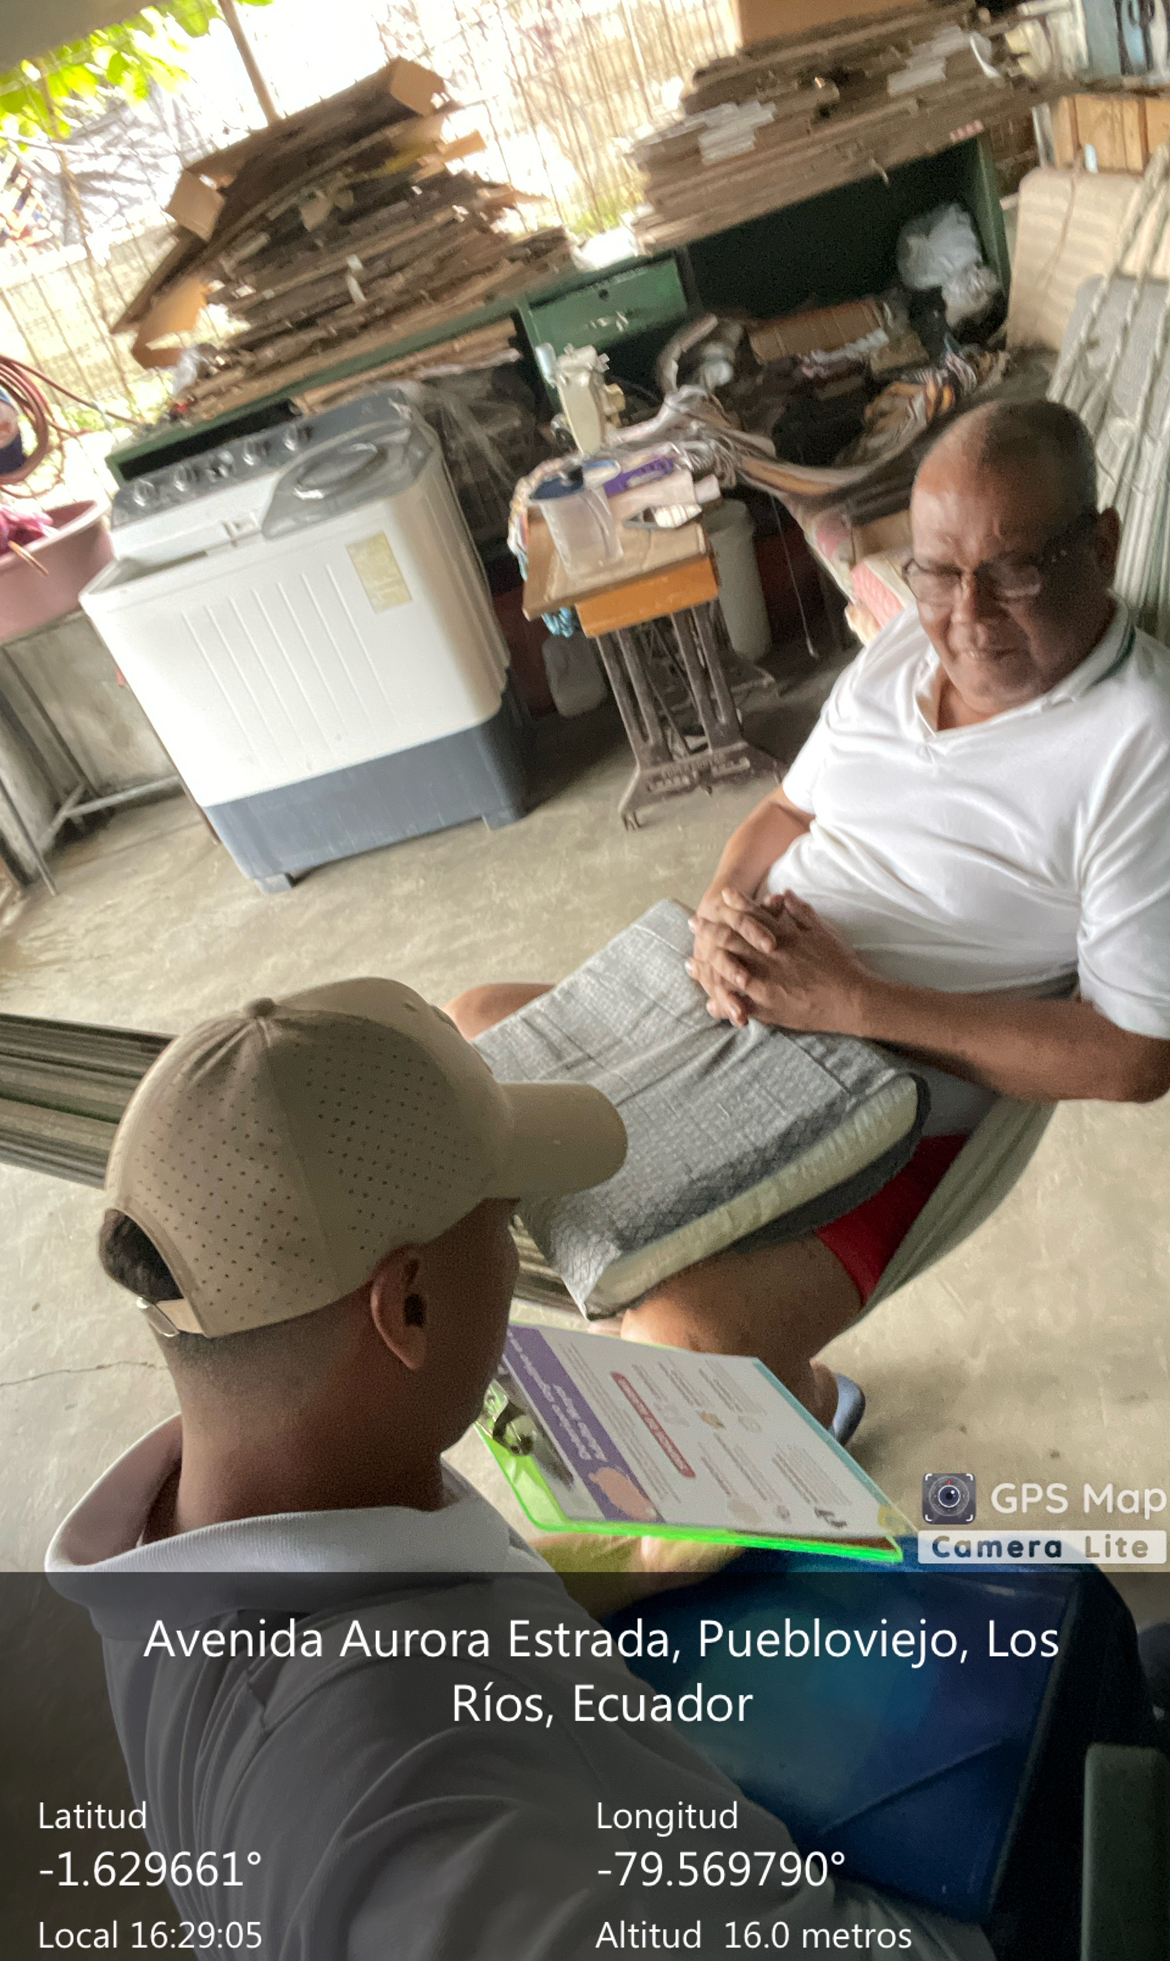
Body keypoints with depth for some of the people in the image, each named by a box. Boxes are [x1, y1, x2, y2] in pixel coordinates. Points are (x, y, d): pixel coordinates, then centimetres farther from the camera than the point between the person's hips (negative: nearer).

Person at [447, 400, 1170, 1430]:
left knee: (685, 1340, -26)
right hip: (734, 1011, 8)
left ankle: (803, 1399, 13)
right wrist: (725, 905, -12)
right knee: (471, 1029, 13)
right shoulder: (909, 641, 3)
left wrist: (852, 999, -24)